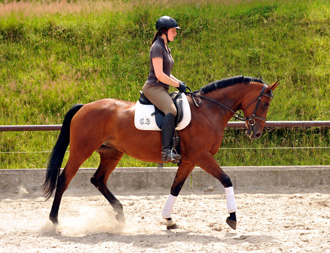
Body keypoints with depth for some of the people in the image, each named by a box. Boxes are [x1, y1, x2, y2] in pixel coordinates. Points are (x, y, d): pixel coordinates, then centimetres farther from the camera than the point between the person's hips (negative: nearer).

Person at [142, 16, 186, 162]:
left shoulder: (166, 48, 19)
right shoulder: (157, 47, -12)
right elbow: (159, 75, -18)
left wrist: (178, 82, 10)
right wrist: (178, 85, -11)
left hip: (163, 89, 11)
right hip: (153, 88, -11)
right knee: (172, 111, -32)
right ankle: (166, 150, -40)